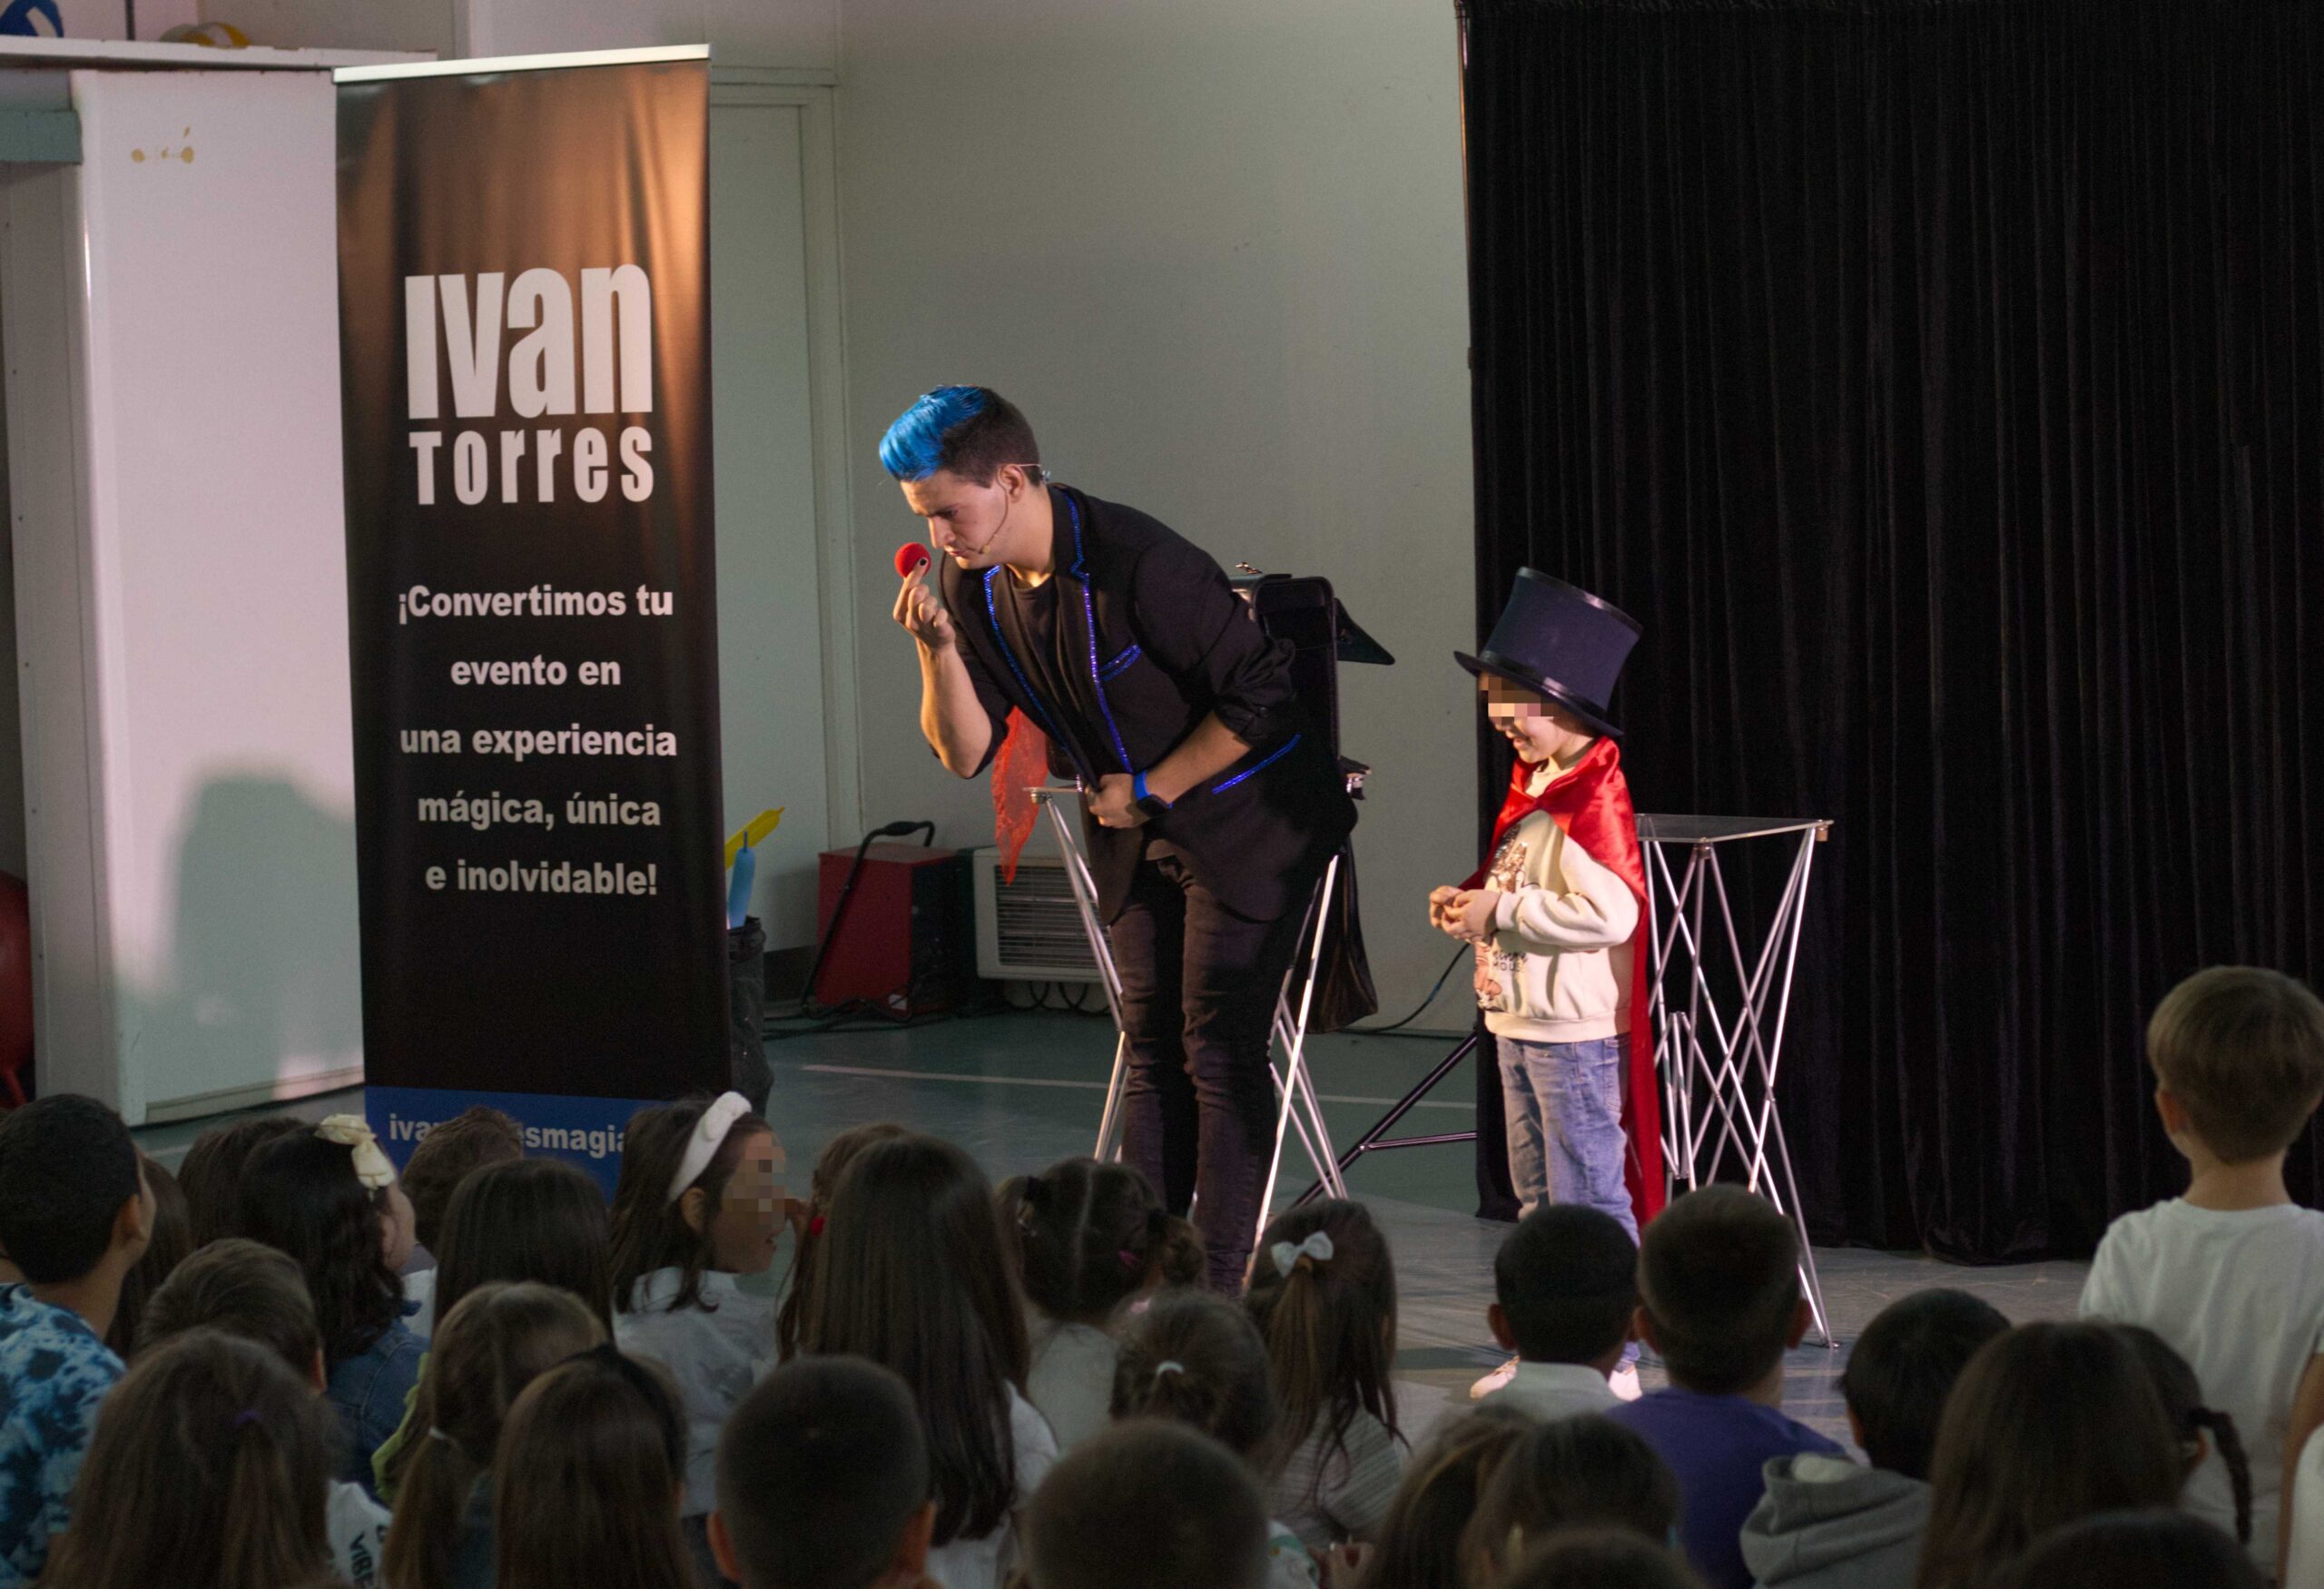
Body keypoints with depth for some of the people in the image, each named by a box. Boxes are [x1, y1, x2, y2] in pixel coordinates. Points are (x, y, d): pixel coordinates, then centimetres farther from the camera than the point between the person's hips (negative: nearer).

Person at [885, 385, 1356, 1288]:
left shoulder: (1139, 565, -28)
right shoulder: (972, 586, -6)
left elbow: (1259, 697, -23)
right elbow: (965, 754, -4)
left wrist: (1151, 790, -16)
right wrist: (937, 646, -21)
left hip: (1249, 821, -7)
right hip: (1134, 836, 7)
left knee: (1219, 1050, -8)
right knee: (1153, 1045, 9)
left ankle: (1220, 1290, -5)